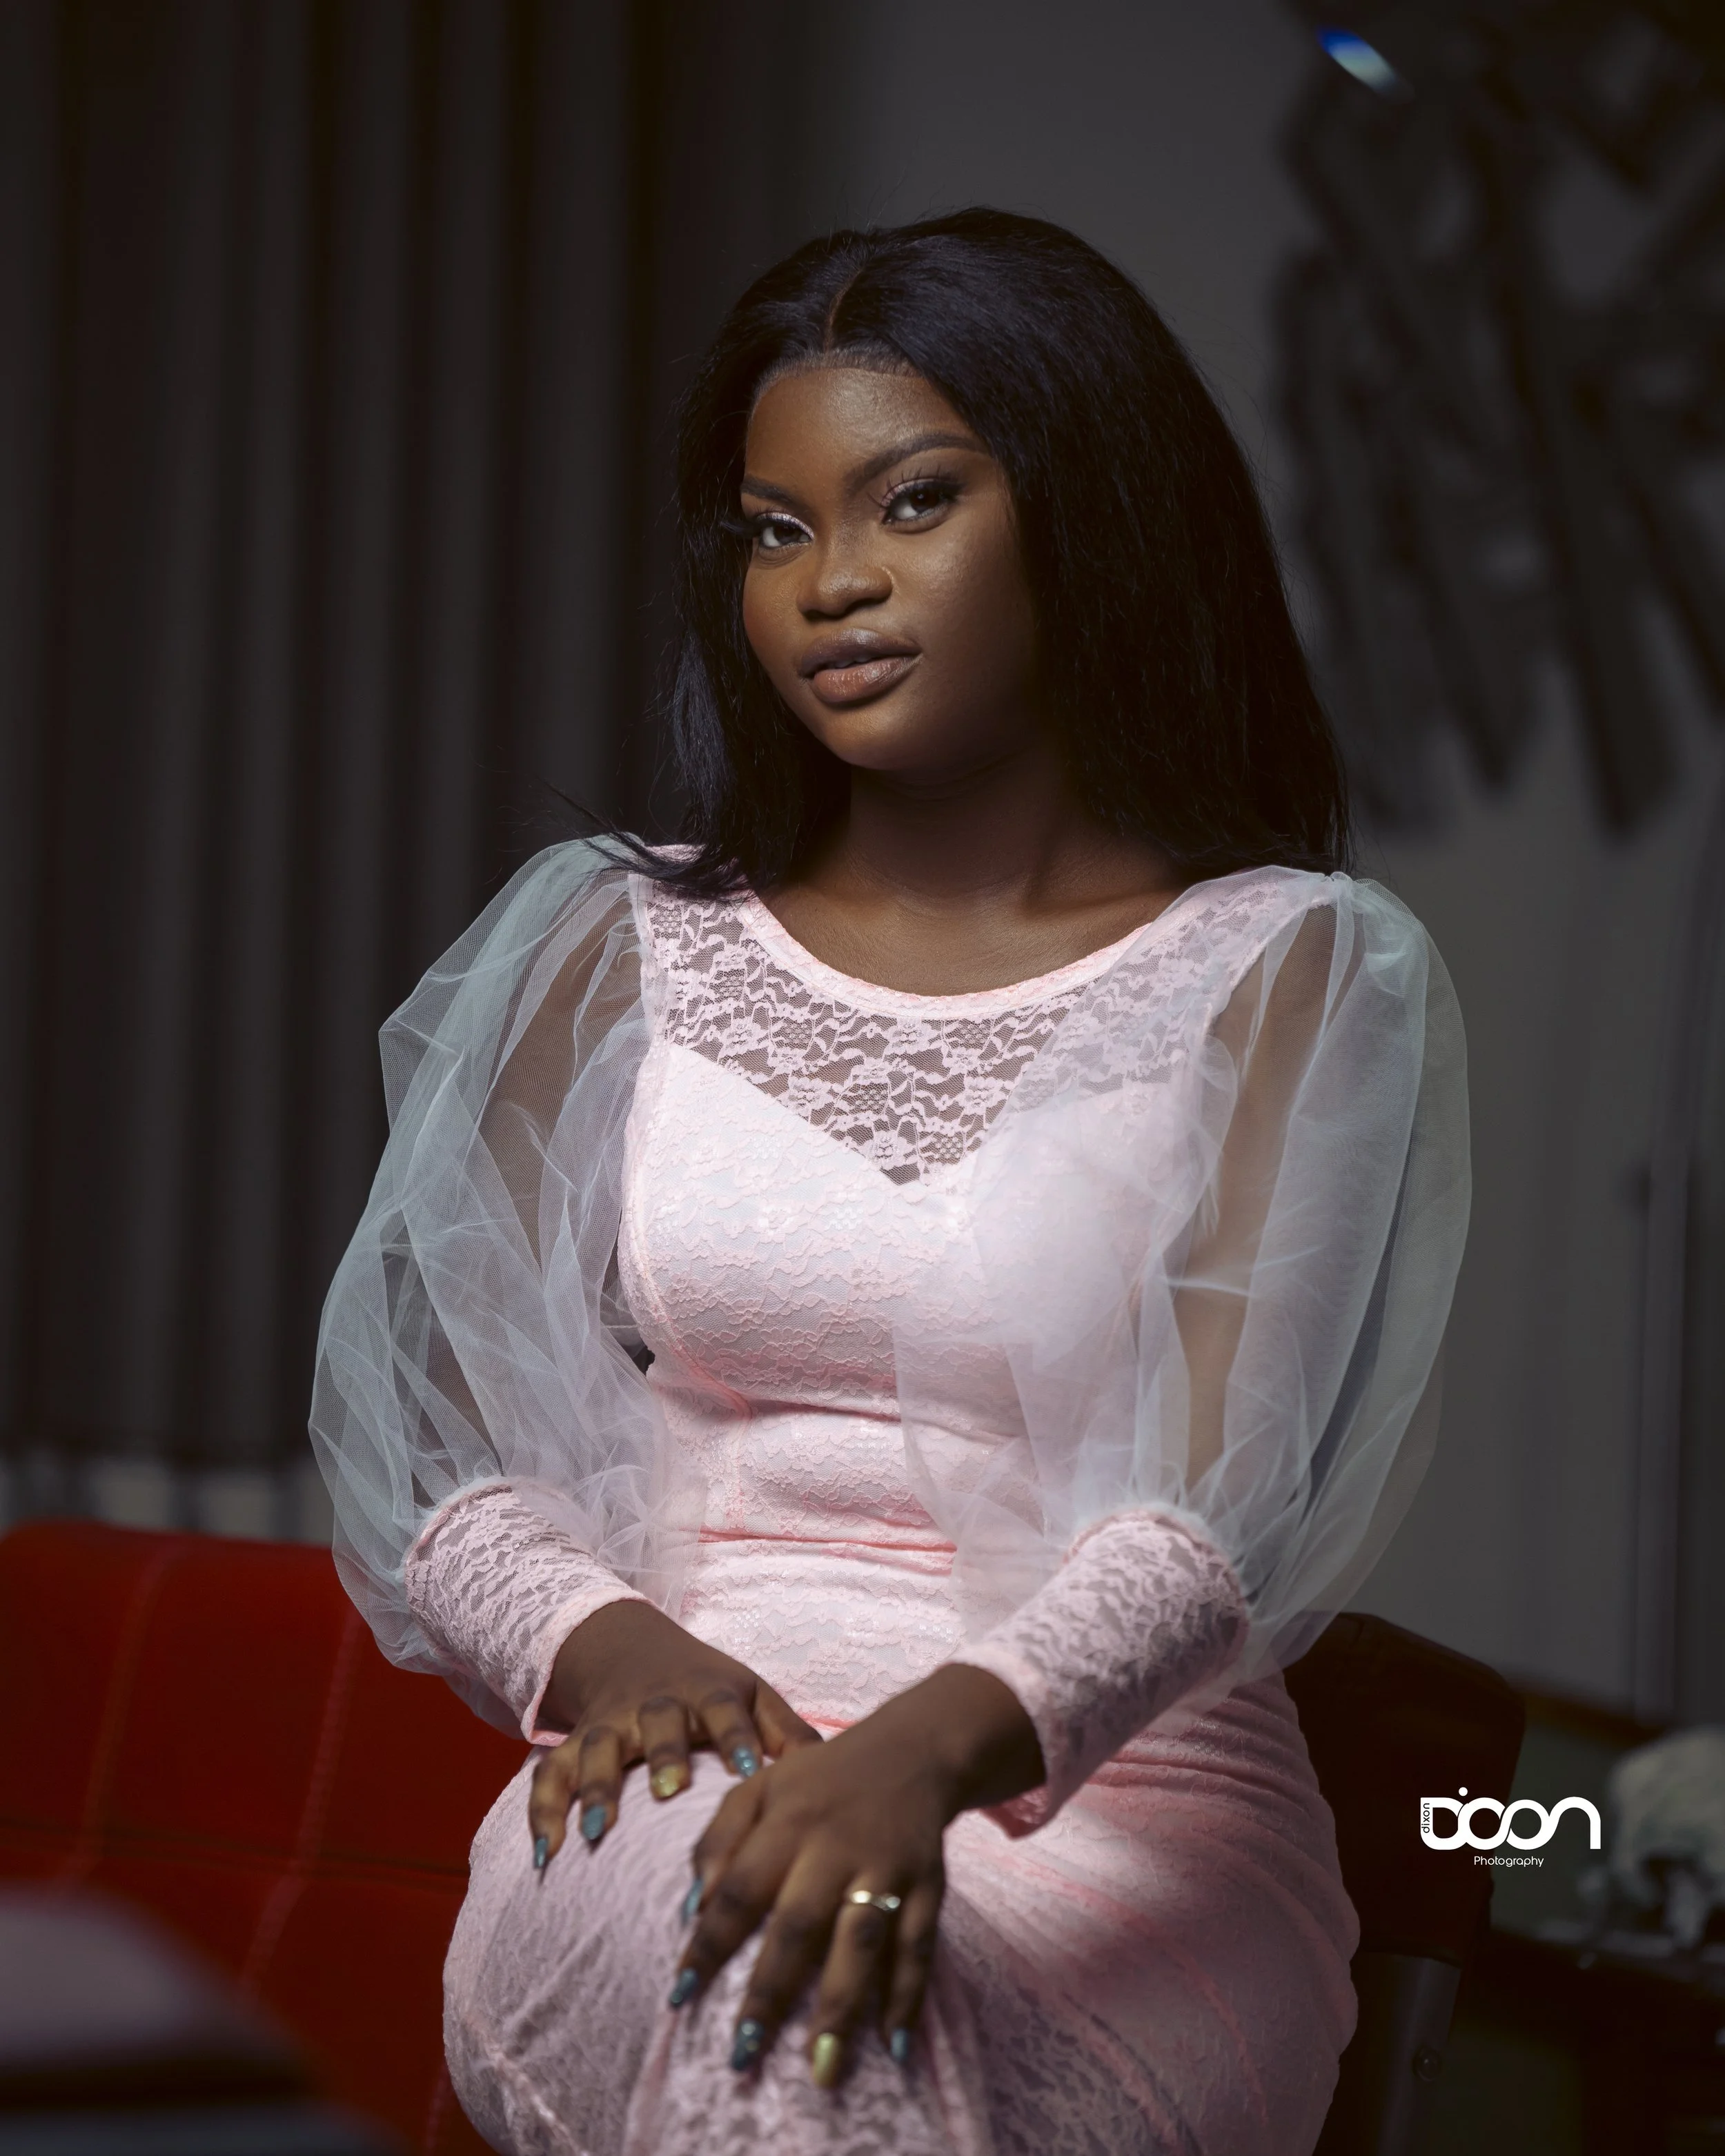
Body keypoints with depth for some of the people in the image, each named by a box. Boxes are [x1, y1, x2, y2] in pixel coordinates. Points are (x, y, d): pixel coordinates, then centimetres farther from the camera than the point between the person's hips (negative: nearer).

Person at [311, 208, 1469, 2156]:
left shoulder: (1296, 976, 4)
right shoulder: (621, 951, 14)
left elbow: (1226, 1509, -11)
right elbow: (431, 1469, 10)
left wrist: (938, 1743, -31)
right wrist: (603, 1643, -14)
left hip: (1111, 1813, -2)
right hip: (677, 1783, 2)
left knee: (833, 1981, -37)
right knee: (741, 1957, -36)